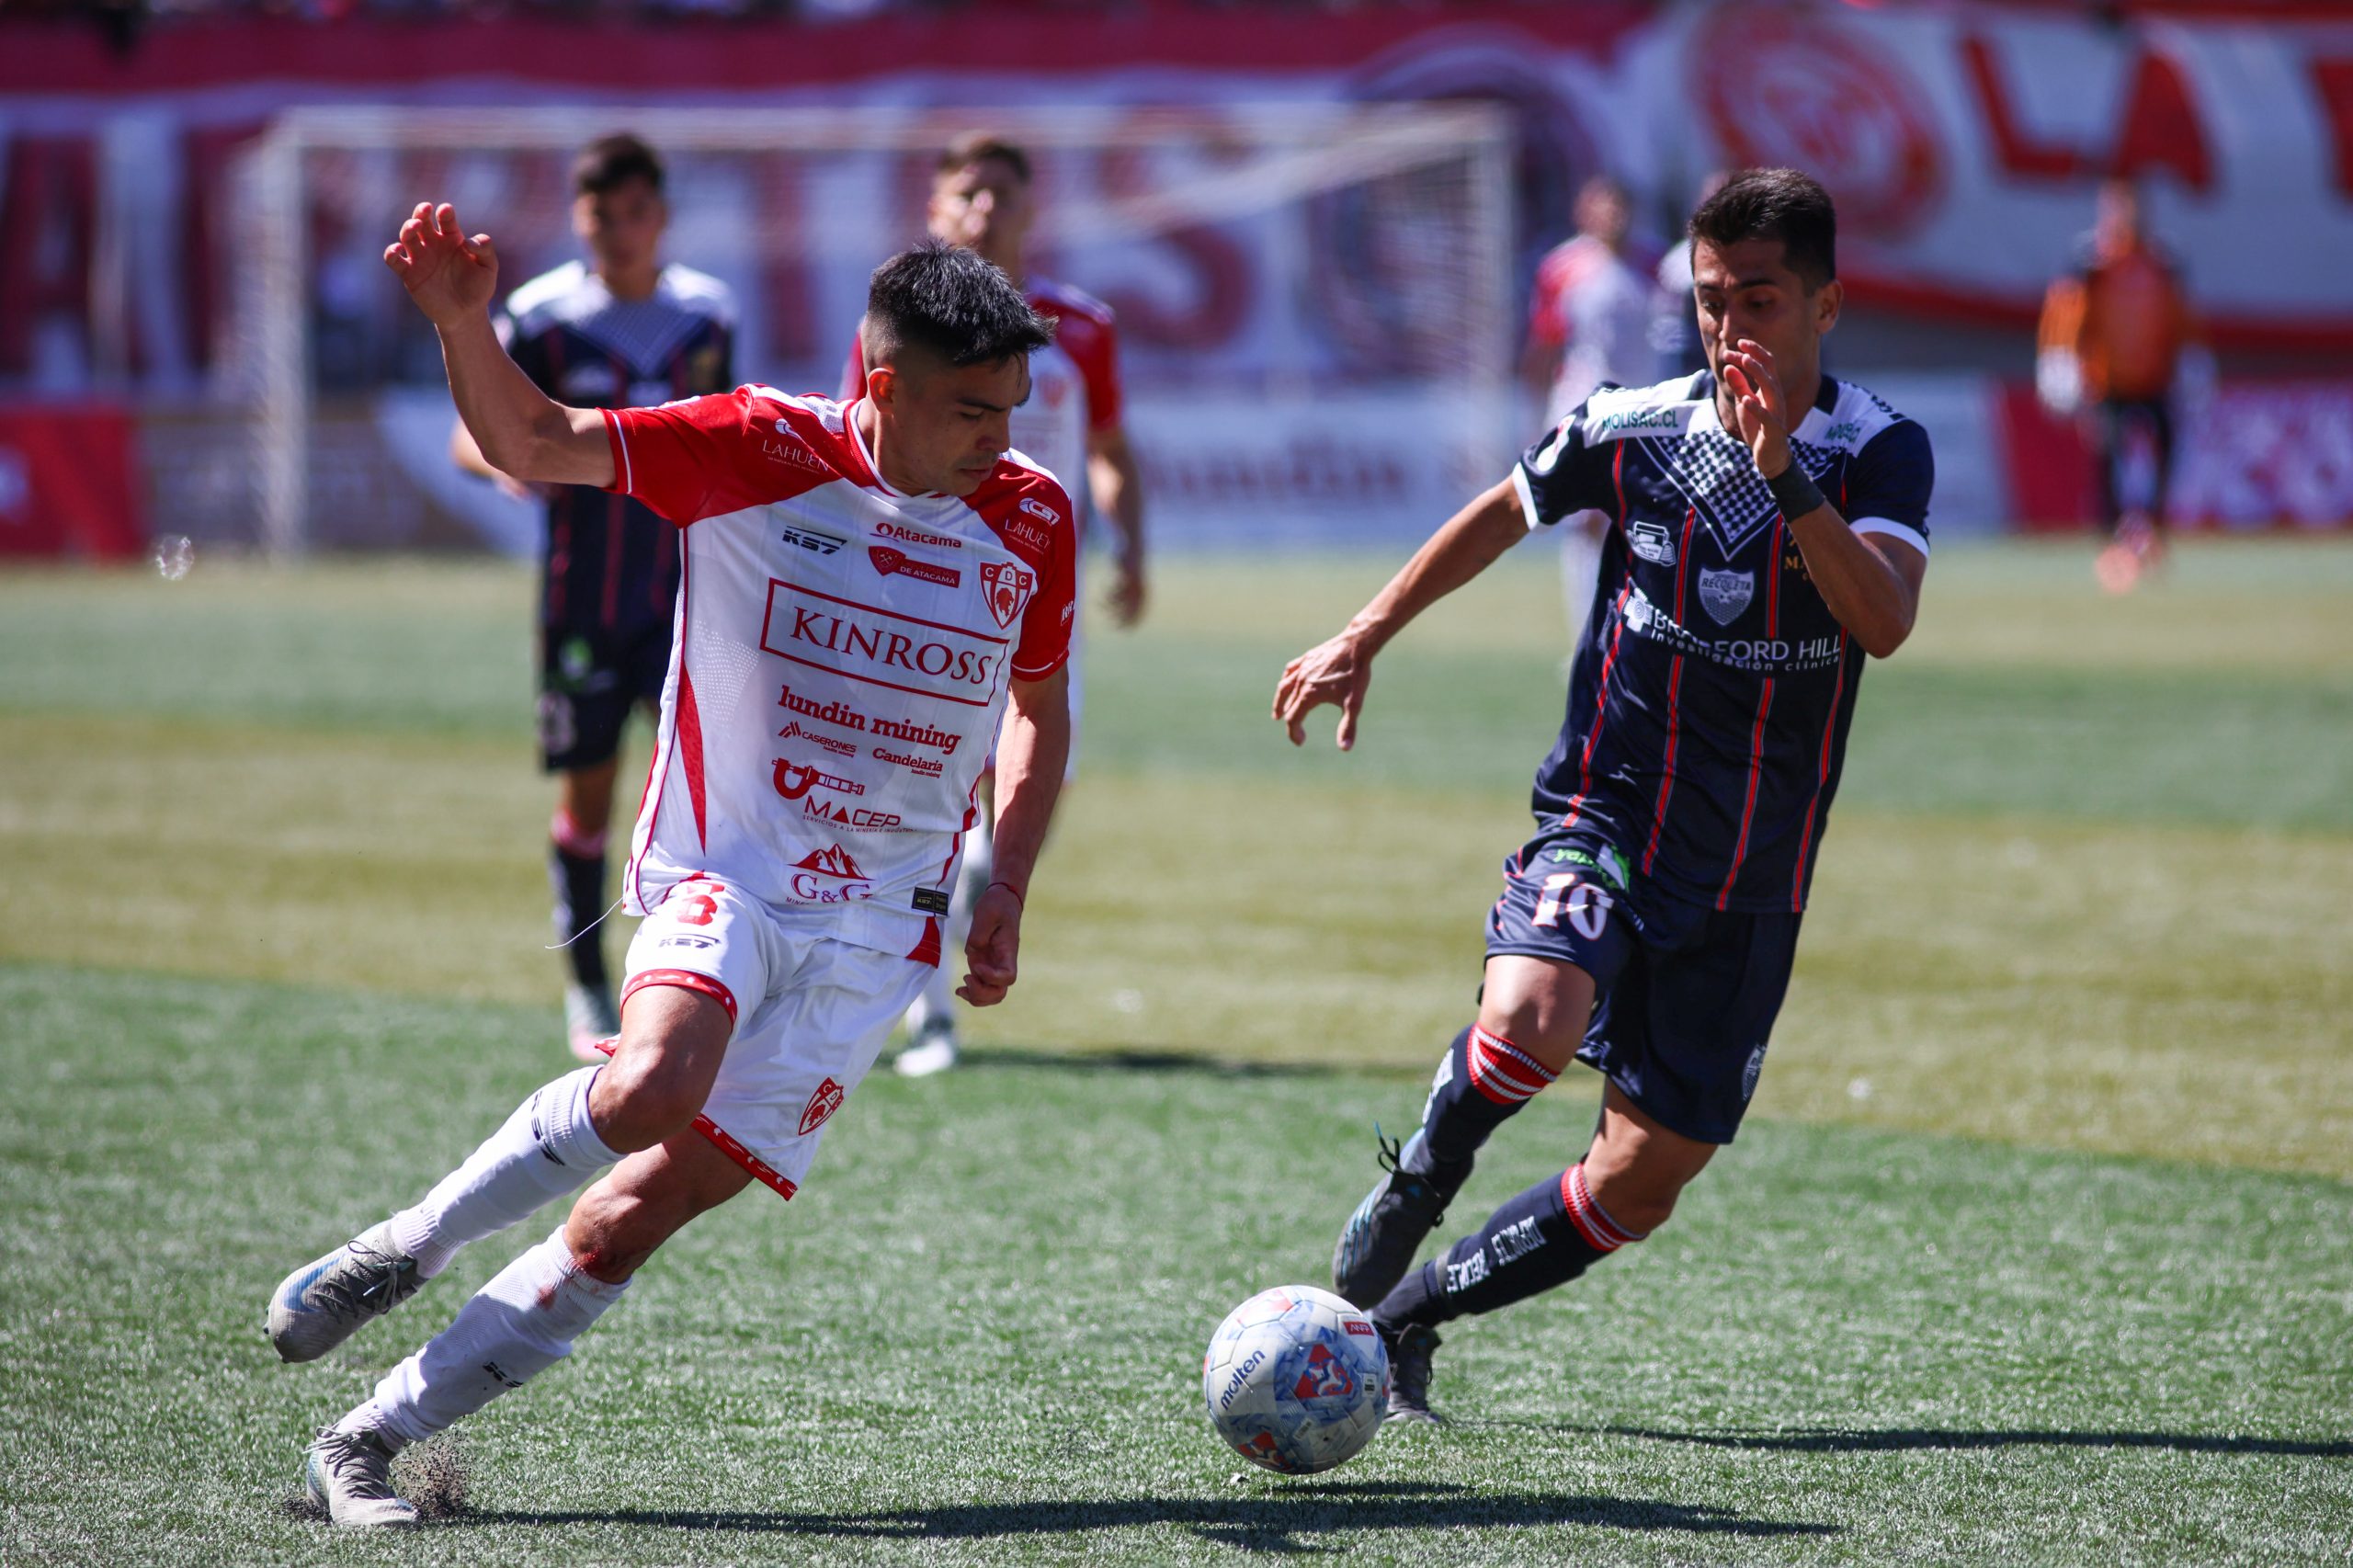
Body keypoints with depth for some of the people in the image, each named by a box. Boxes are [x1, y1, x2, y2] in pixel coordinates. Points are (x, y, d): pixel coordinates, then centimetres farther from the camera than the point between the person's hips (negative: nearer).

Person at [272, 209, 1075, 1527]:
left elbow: (1040, 710, 18)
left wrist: (1007, 898, 8)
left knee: (658, 1200, -8)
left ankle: (372, 1439, 2)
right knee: (655, 1089, -33)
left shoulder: (1032, 519, 2)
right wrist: (466, 325, -35)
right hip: (724, 871, -3)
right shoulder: (762, 452, -9)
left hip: (876, 926, 3)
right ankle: (410, 1245, -6)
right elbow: (534, 444, -15)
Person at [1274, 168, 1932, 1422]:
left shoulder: (1880, 453, -8)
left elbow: (1885, 622, -25)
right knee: (1529, 1024, -33)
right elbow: (1502, 514, 16)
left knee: (1642, 1187, 4)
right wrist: (1363, 638, 17)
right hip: (1605, 814, -1)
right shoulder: (1631, 428, -3)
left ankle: (1405, 1313, 26)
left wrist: (1787, 475, -35)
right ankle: (1417, 1181, 0)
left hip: (1751, 882, 1)